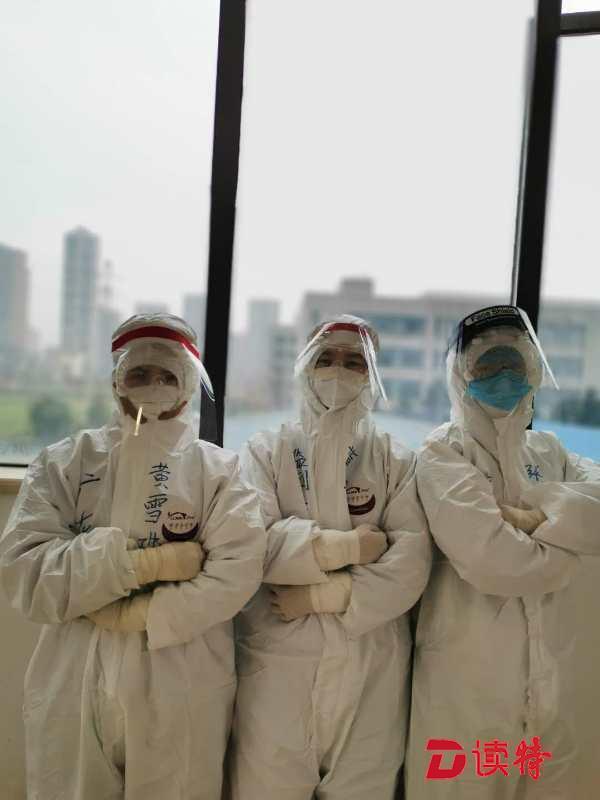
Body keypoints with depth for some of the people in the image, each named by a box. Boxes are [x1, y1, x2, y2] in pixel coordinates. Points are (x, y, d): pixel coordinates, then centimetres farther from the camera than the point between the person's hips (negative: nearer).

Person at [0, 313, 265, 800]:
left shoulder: (218, 469, -3)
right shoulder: (64, 463, 2)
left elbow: (236, 573, -14)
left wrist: (135, 614, -17)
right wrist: (137, 562, -18)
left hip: (183, 694, -1)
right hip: (74, 688, 2)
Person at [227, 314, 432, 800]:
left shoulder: (398, 461, 3)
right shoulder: (266, 451, 2)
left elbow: (411, 562, -9)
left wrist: (323, 595, -16)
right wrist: (346, 545, -15)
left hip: (370, 669, 1)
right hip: (277, 663, 0)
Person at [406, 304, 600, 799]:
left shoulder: (549, 451, 8)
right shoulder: (445, 452, -10)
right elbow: (490, 559, -22)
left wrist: (531, 517, -21)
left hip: (547, 667, 6)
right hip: (468, 668, -5)